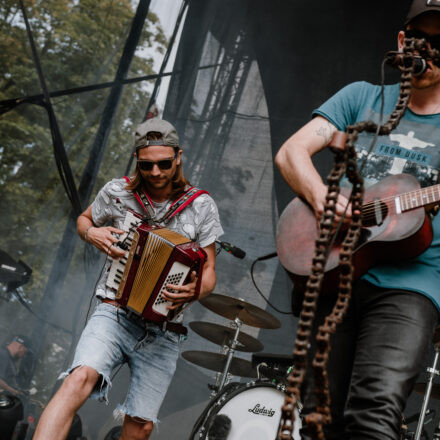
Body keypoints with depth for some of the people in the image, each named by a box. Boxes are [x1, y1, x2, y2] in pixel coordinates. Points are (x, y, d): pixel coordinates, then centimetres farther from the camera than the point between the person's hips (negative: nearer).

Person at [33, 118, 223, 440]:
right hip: (114, 314, -1)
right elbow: (84, 219, 22)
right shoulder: (117, 193, 2)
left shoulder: (201, 206, 0)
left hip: (163, 331, 1)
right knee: (80, 378, -30)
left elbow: (209, 271, 3)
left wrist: (197, 291, -21)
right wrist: (91, 233, -2)